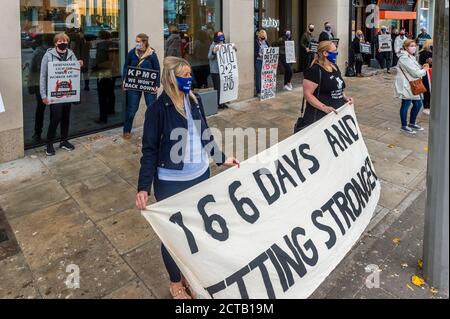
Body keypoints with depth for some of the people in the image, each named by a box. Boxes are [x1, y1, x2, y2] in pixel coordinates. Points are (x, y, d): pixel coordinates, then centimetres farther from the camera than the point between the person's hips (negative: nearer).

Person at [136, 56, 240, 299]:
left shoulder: (195, 100, 2)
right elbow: (149, 150, -15)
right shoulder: (158, 109, -15)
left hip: (201, 175, 6)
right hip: (171, 183, -5)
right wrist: (144, 188, -23)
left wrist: (222, 159, 16)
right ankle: (176, 283, 34)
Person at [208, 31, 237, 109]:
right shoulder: (213, 46, -7)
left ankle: (222, 102, 17)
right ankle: (217, 103, 2)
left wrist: (233, 49, 4)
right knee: (217, 88, -5)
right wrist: (214, 52, -34)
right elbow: (209, 57, -14)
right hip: (216, 70, -6)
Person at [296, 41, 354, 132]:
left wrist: (345, 97, 6)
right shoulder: (315, 70, -15)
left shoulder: (335, 67, 12)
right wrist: (324, 107, -28)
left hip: (337, 112, 9)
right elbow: (307, 94, -19)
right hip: (319, 115, -8)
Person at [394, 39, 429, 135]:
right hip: (406, 85, -10)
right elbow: (414, 72, -20)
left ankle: (412, 123, 30)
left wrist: (422, 68, 2)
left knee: (418, 104, 14)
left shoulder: (411, 56, 15)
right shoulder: (404, 58, -18)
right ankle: (404, 126, 13)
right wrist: (424, 70, -4)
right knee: (406, 105, 0)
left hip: (413, 85, 10)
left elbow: (416, 69, 22)